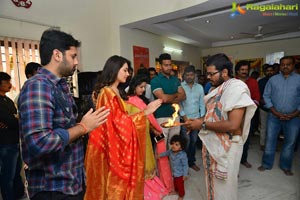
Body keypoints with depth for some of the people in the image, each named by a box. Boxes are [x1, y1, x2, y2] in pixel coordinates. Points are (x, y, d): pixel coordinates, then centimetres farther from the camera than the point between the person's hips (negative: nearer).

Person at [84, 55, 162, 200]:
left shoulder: (116, 92, 10)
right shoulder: (107, 93, -19)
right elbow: (119, 122, -20)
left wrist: (144, 112, 14)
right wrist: (145, 112, -18)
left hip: (119, 145, 9)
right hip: (112, 147, -9)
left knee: (119, 183, 19)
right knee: (114, 184, 7)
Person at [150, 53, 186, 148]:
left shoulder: (175, 79, 12)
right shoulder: (155, 80, -7)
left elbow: (183, 96, 2)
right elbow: (163, 98, -18)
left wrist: (170, 99, -14)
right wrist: (176, 94, 0)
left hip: (175, 116, 6)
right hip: (162, 117, -5)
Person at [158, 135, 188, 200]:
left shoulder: (183, 155, -32)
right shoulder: (171, 151, -14)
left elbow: (185, 165, -23)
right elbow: (166, 153, 10)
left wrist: (185, 175, -18)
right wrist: (159, 155, 14)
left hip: (180, 173, -6)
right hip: (174, 172, 6)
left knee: (180, 185, 15)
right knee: (175, 183, 28)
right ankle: (176, 190, 56)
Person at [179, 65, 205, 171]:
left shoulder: (200, 87, 7)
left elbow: (202, 103, 7)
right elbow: (178, 103, -8)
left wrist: (202, 117, 1)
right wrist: (184, 116, -11)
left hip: (196, 118, 4)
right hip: (184, 119, -3)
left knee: (194, 141, 12)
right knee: (186, 141, 1)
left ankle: (192, 162, 26)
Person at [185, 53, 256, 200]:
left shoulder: (237, 88, -19)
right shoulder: (218, 88, 8)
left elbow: (233, 125, -27)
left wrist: (202, 125, -21)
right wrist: (198, 121, 0)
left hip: (226, 146, -8)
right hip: (212, 143, 8)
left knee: (224, 187, 11)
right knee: (213, 181, 23)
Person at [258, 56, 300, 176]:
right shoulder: (273, 79, 4)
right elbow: (266, 96, 1)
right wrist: (275, 112, -8)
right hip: (274, 116, 0)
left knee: (290, 142, 10)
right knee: (270, 140, 6)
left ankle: (285, 166, 28)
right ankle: (267, 164, 20)